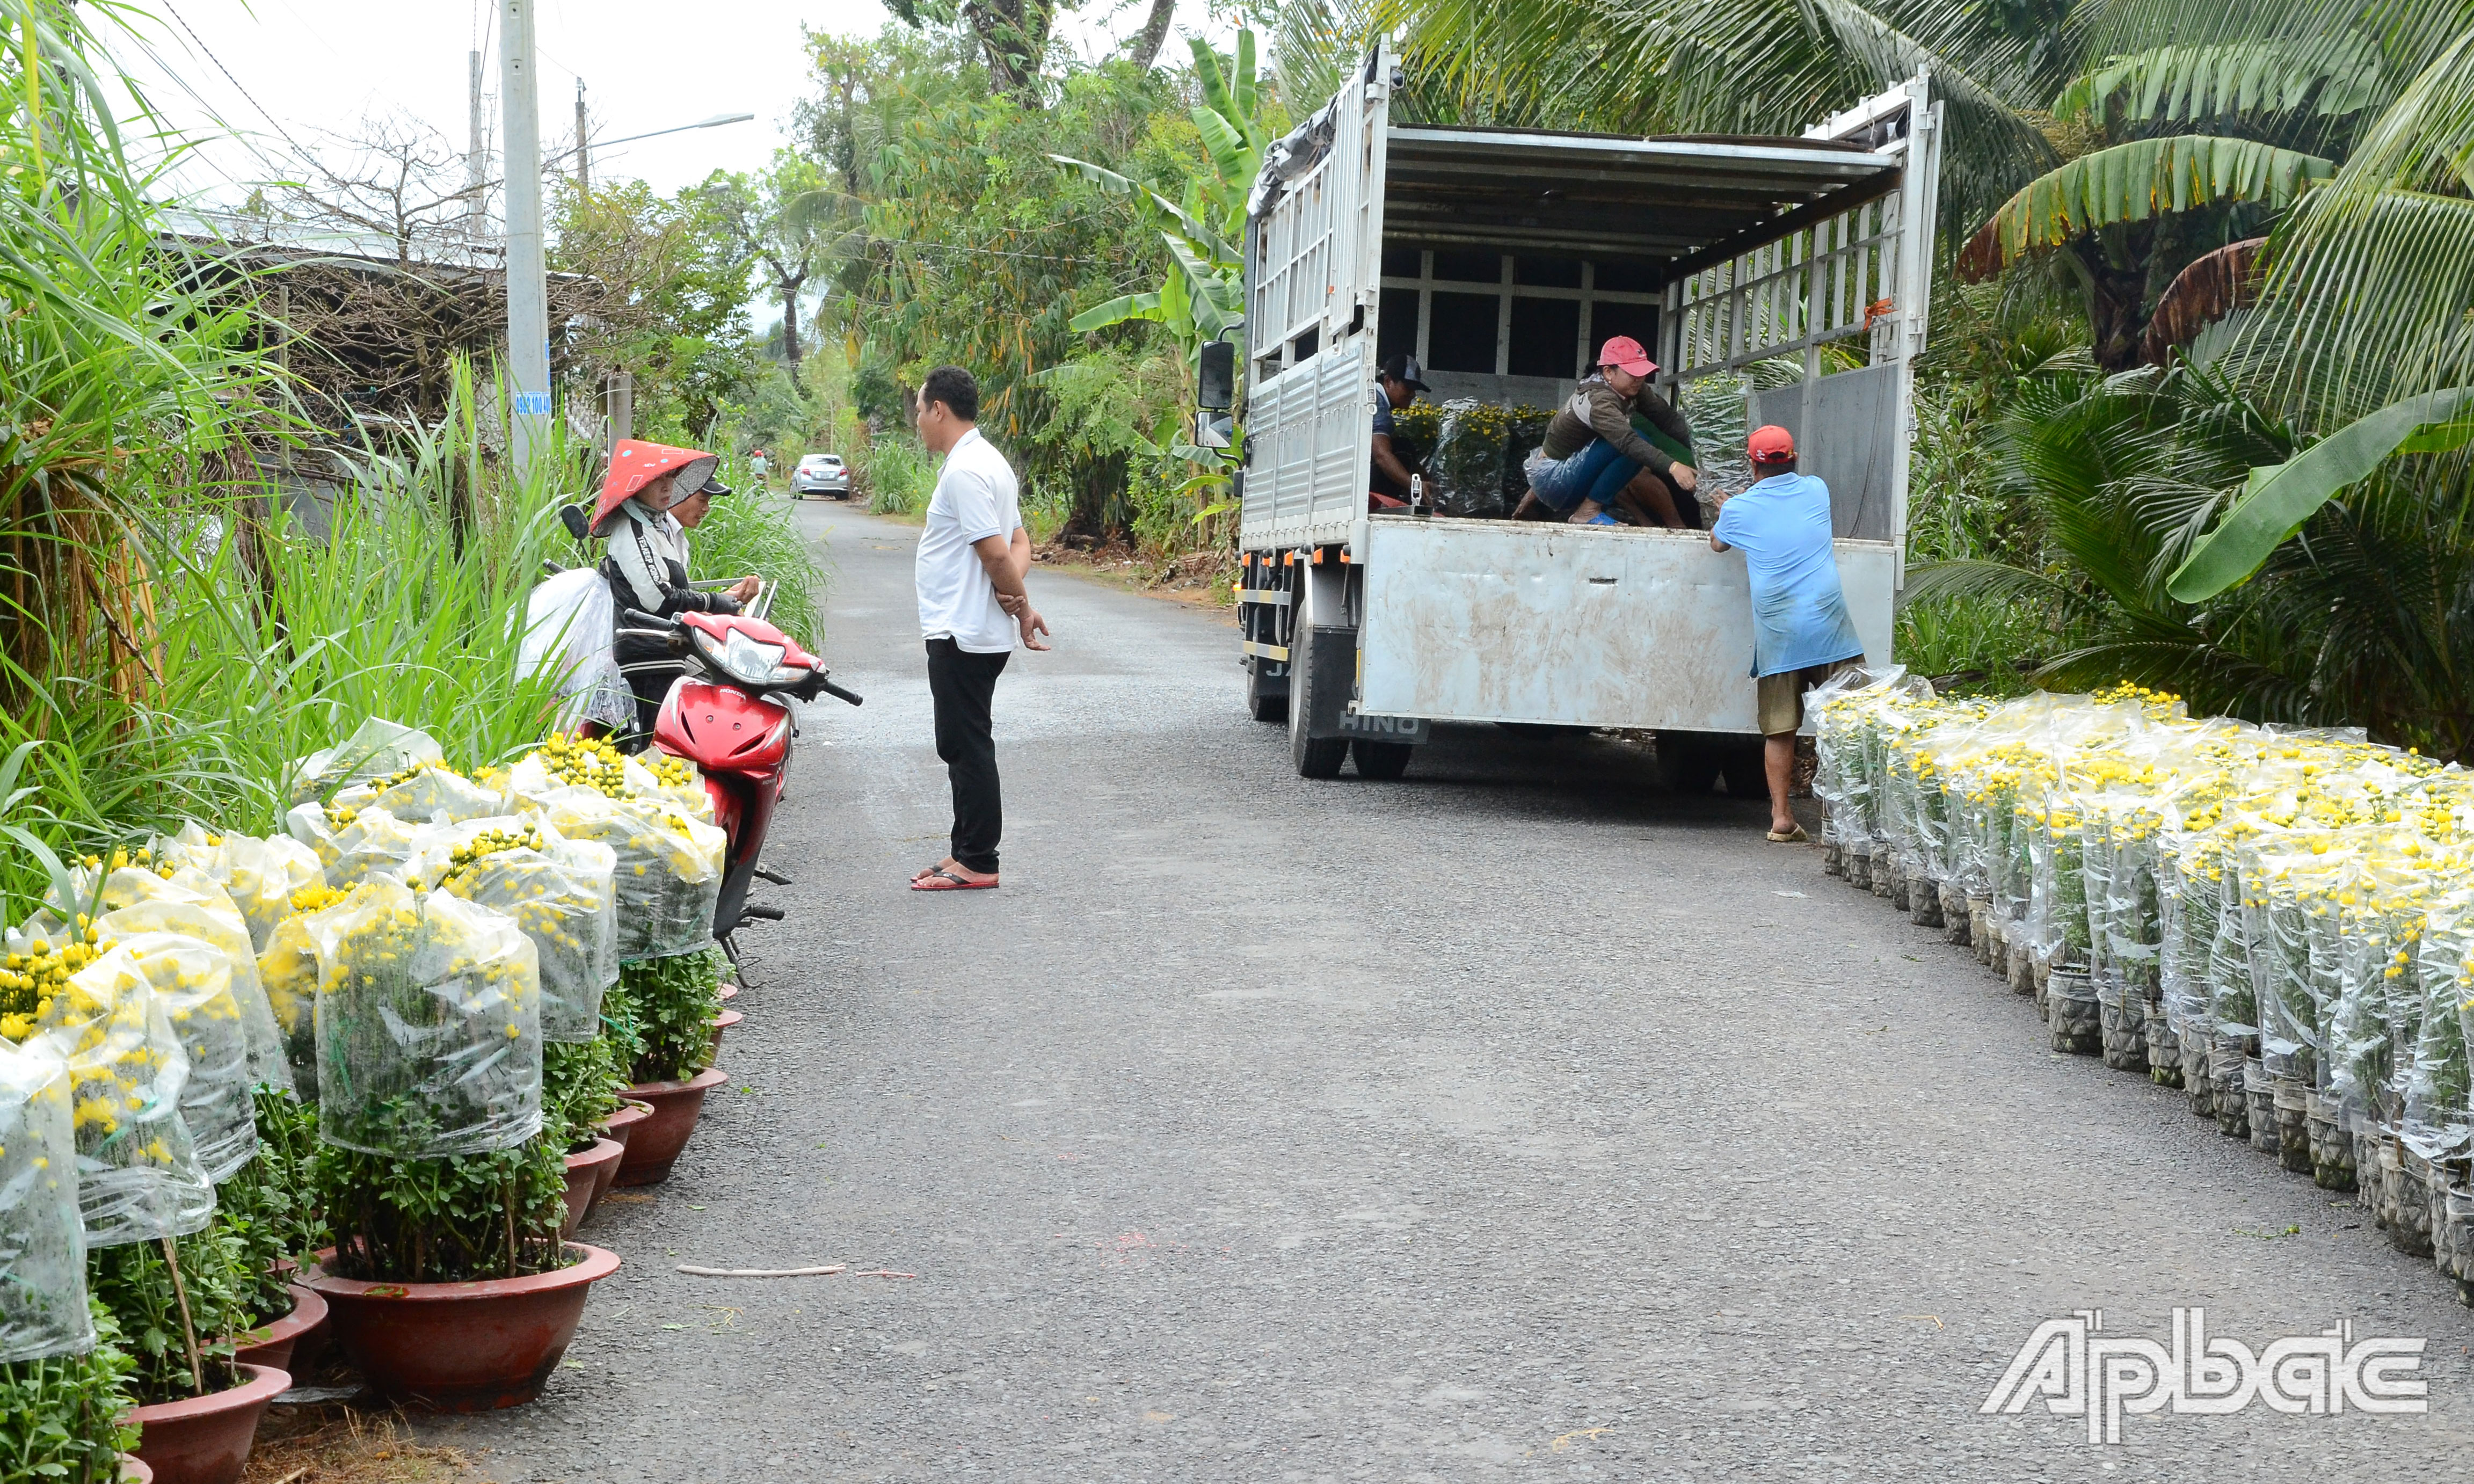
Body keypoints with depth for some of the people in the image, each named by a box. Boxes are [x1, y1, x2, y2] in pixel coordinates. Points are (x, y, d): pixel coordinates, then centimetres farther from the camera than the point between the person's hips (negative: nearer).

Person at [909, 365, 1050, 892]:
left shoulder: (965, 471, -17)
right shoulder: (989, 461, 16)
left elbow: (996, 552, -22)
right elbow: (1018, 542, 16)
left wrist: (1021, 604, -8)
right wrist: (1015, 592, -2)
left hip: (962, 636, -11)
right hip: (972, 632, 11)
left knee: (967, 749, -5)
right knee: (966, 749, 15)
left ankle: (976, 863, -1)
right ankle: (969, 853, 21)